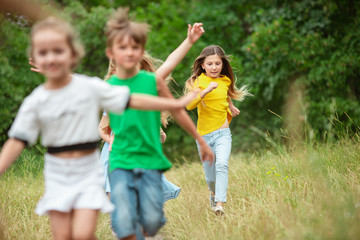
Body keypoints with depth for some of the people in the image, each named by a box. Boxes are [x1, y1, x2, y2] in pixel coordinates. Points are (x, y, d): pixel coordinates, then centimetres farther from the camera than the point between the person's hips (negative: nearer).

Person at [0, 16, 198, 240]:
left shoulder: (90, 87, -6)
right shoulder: (35, 102, -4)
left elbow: (133, 101, -4)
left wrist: (177, 104, -6)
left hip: (88, 173, -2)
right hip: (57, 175, 2)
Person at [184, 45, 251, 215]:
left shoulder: (226, 81, 6)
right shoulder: (198, 81, -7)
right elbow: (189, 105, -25)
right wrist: (207, 90, -34)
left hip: (222, 133, 1)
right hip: (204, 135, -1)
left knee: (222, 164, -24)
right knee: (210, 175, 10)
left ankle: (220, 204, -31)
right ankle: (213, 193, 43)